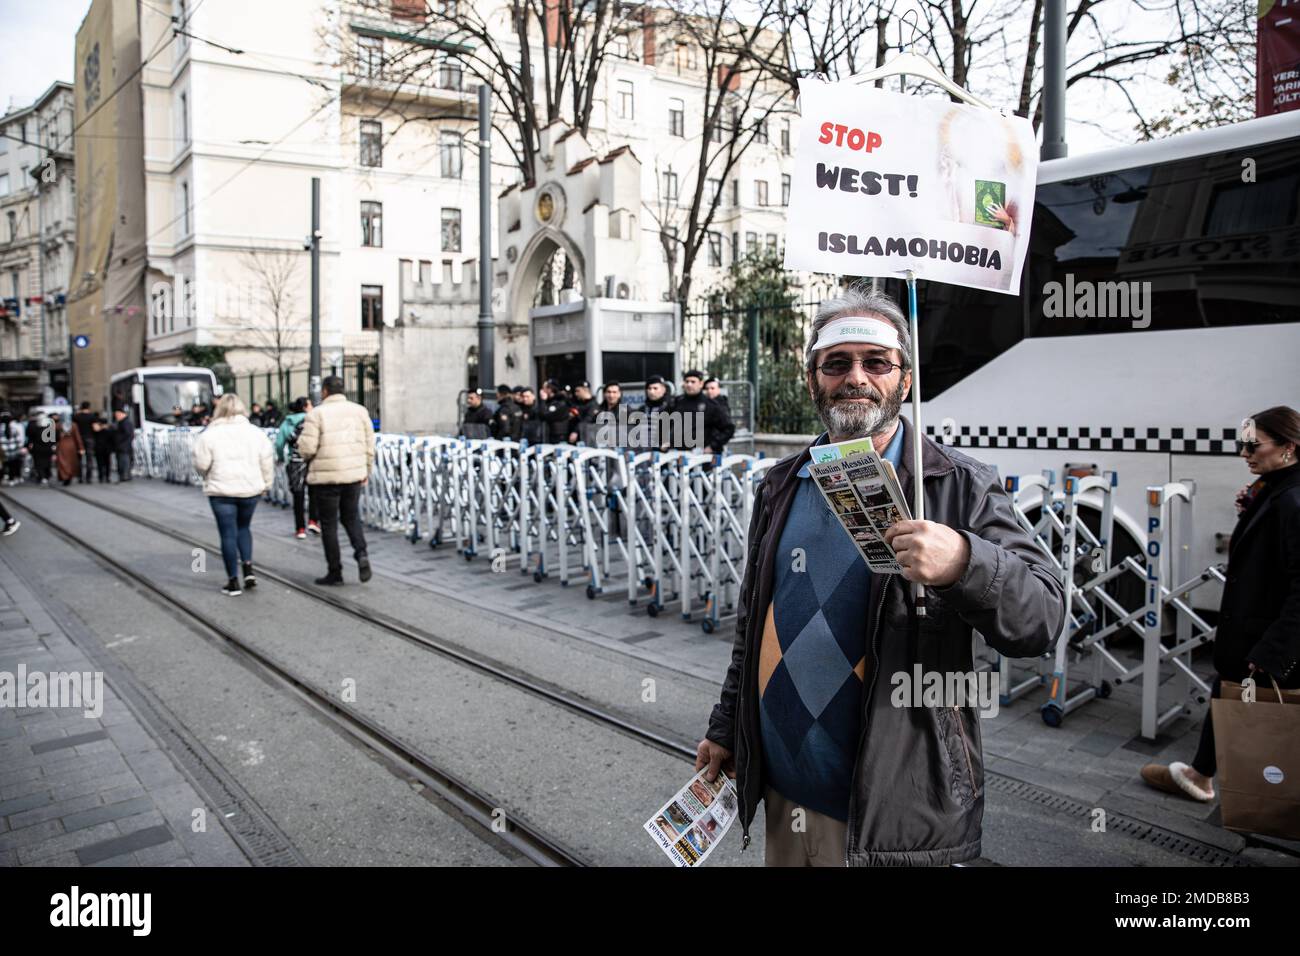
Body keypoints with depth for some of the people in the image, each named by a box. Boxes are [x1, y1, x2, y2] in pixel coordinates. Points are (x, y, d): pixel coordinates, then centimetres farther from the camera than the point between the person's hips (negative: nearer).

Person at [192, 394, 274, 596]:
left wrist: (209, 478, 16)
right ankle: (248, 569, 8)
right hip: (250, 489, 3)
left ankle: (233, 581, 6)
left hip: (222, 490, -3)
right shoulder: (256, 432, 2)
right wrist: (265, 484, 15)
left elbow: (201, 464, -4)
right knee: (243, 527, 21)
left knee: (228, 534, 4)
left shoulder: (210, 434, -5)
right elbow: (266, 463, 3)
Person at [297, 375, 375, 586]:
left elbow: (306, 448, -13)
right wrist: (366, 470, 17)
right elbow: (369, 444, 7)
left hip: (327, 476, -4)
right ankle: (361, 553, -5)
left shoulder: (316, 414, -8)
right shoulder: (359, 410, 5)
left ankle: (335, 572, 11)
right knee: (351, 517, 18)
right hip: (354, 474, 4)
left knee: (329, 523, 7)